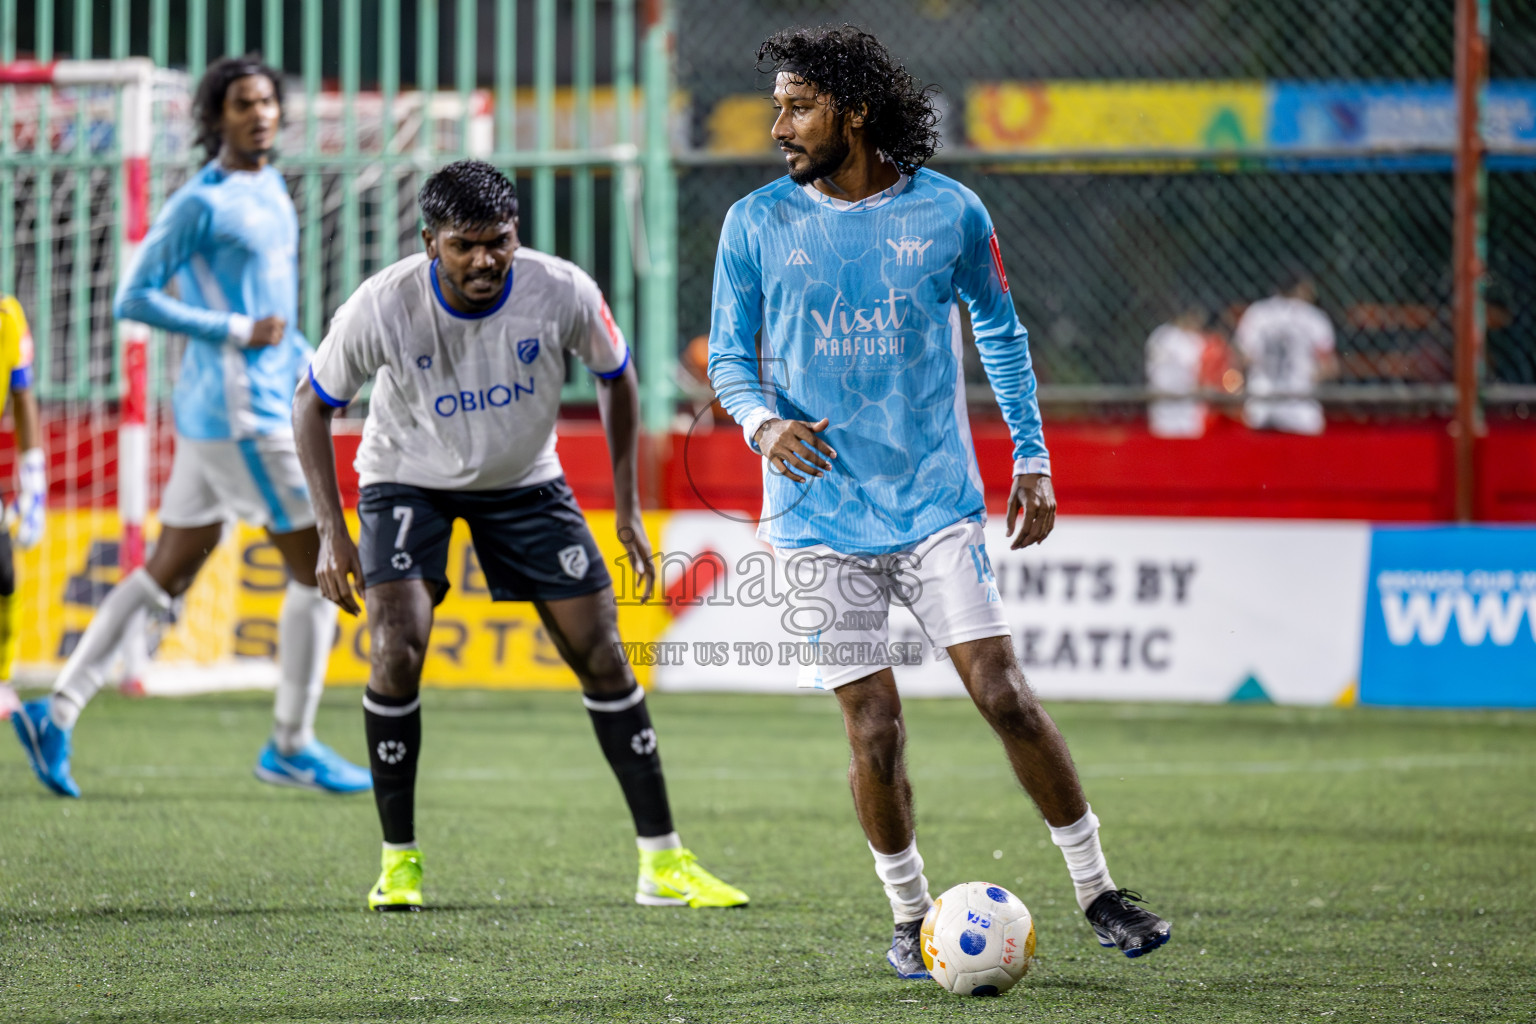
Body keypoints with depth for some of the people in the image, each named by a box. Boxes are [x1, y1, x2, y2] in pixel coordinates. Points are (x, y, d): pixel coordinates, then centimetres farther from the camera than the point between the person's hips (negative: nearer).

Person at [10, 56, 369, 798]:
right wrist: (239, 333, -17)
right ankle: (292, 746, 6)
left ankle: (57, 715, 9)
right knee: (318, 567, -3)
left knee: (167, 574, 10)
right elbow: (133, 299, -13)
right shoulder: (200, 203, -12)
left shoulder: (270, 192, 16)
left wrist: (301, 363, 15)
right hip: (238, 411, -9)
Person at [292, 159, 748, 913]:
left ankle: (663, 863, 3)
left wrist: (627, 504, -3)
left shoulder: (562, 293, -23)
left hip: (524, 483, 2)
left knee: (600, 652, -4)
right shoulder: (382, 308, -26)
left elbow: (615, 377, -2)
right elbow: (313, 404, -10)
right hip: (408, 480, -2)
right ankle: (399, 862, -6)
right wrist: (331, 531, -16)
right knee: (397, 649, -21)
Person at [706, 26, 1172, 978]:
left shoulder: (948, 212, -1)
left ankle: (1098, 893, 2)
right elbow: (729, 353, 7)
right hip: (822, 511, 0)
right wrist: (763, 422, -15)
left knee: (1004, 694, -9)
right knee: (874, 729, -2)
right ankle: (910, 917, 16)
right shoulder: (757, 224, -1)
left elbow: (1000, 329, 13)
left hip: (936, 499, 0)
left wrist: (1033, 458, 11)